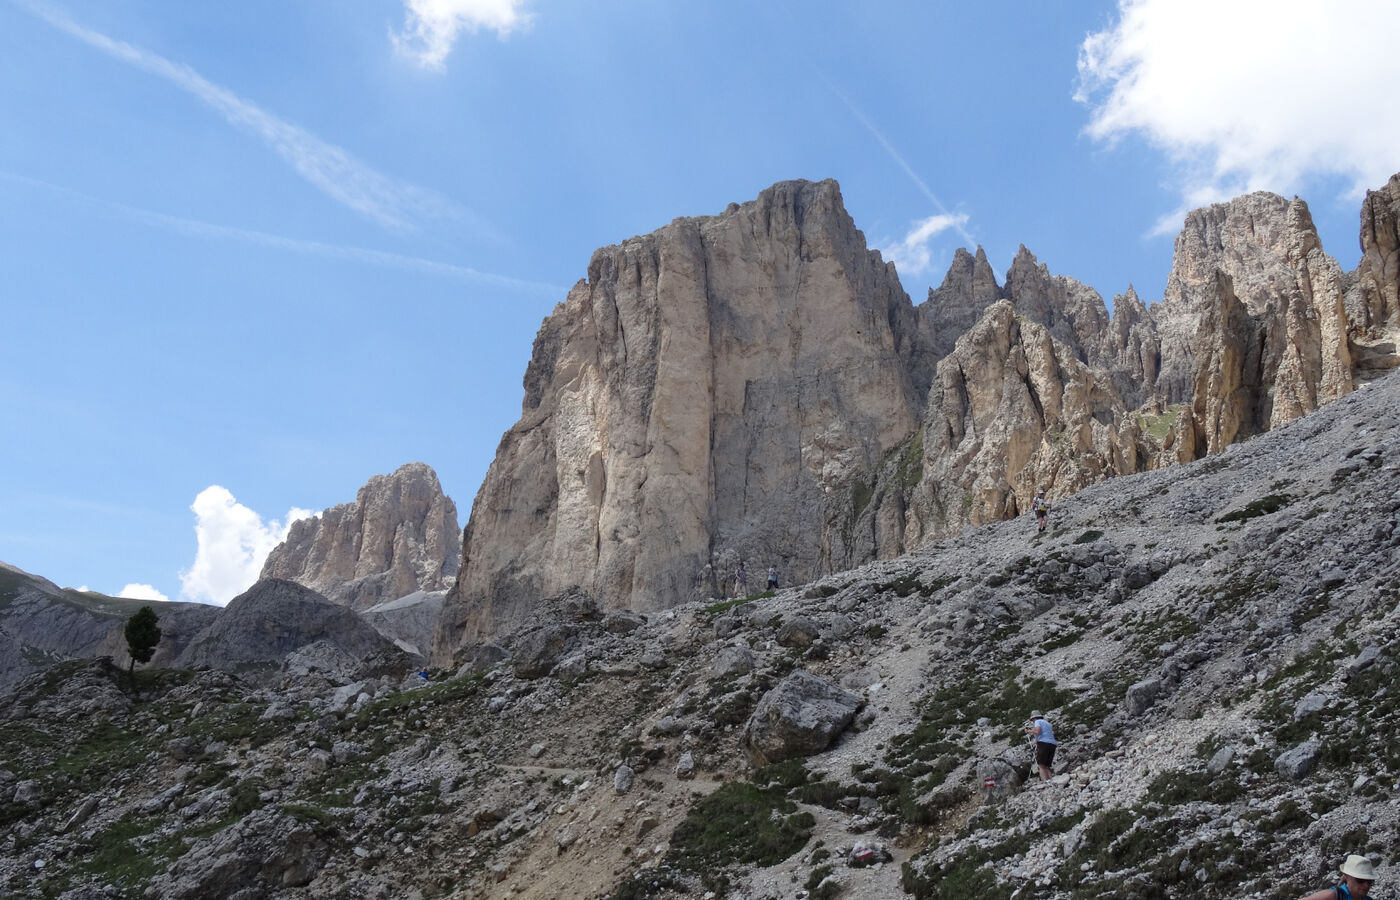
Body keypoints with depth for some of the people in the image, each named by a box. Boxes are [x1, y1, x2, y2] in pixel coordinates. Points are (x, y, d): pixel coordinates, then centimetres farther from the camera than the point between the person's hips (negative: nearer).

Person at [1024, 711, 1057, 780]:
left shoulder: (1037, 721, 7)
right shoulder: (1047, 723, 29)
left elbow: (1037, 731, -11)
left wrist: (1029, 731, 5)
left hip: (1043, 743, -7)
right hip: (1052, 744, 7)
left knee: (1042, 766, -10)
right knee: (1047, 766, 8)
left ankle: (1045, 781, -26)